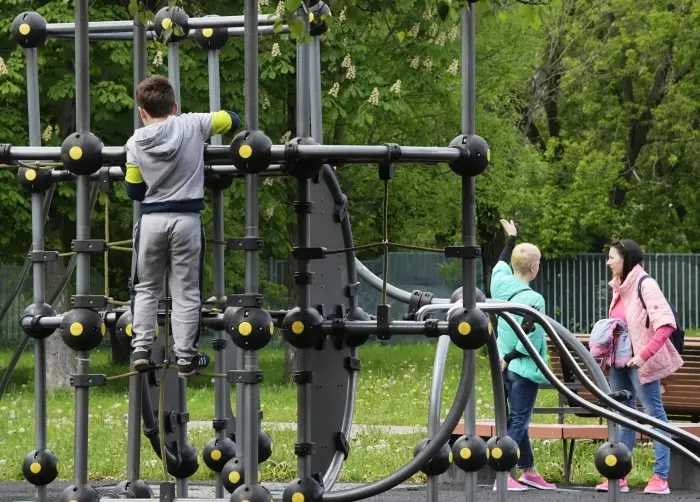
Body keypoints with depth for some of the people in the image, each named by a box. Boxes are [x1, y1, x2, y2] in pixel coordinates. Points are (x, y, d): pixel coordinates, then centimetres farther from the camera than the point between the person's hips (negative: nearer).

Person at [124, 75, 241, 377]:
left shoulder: (136, 143, -2)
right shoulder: (192, 125, -5)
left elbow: (133, 191, 4)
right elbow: (231, 119, 9)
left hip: (151, 219, 1)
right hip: (187, 219, -1)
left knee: (146, 287, 15)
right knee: (185, 291, 6)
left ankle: (141, 349, 8)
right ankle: (186, 357, 5)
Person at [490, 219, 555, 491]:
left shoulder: (500, 283, -1)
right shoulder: (532, 299, -20)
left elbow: (501, 264, 22)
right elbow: (528, 338, -22)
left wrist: (511, 239, 36)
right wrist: (510, 357, -9)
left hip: (505, 367, 8)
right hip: (523, 368, -8)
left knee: (516, 420, 17)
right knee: (518, 422, -4)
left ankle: (529, 471, 26)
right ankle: (503, 476, -7)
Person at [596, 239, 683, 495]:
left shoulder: (644, 285, -13)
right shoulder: (619, 288, 12)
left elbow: (667, 323, -21)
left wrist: (644, 354, -26)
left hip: (640, 362, -9)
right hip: (619, 362, 9)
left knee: (654, 413, -3)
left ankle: (660, 477, -3)